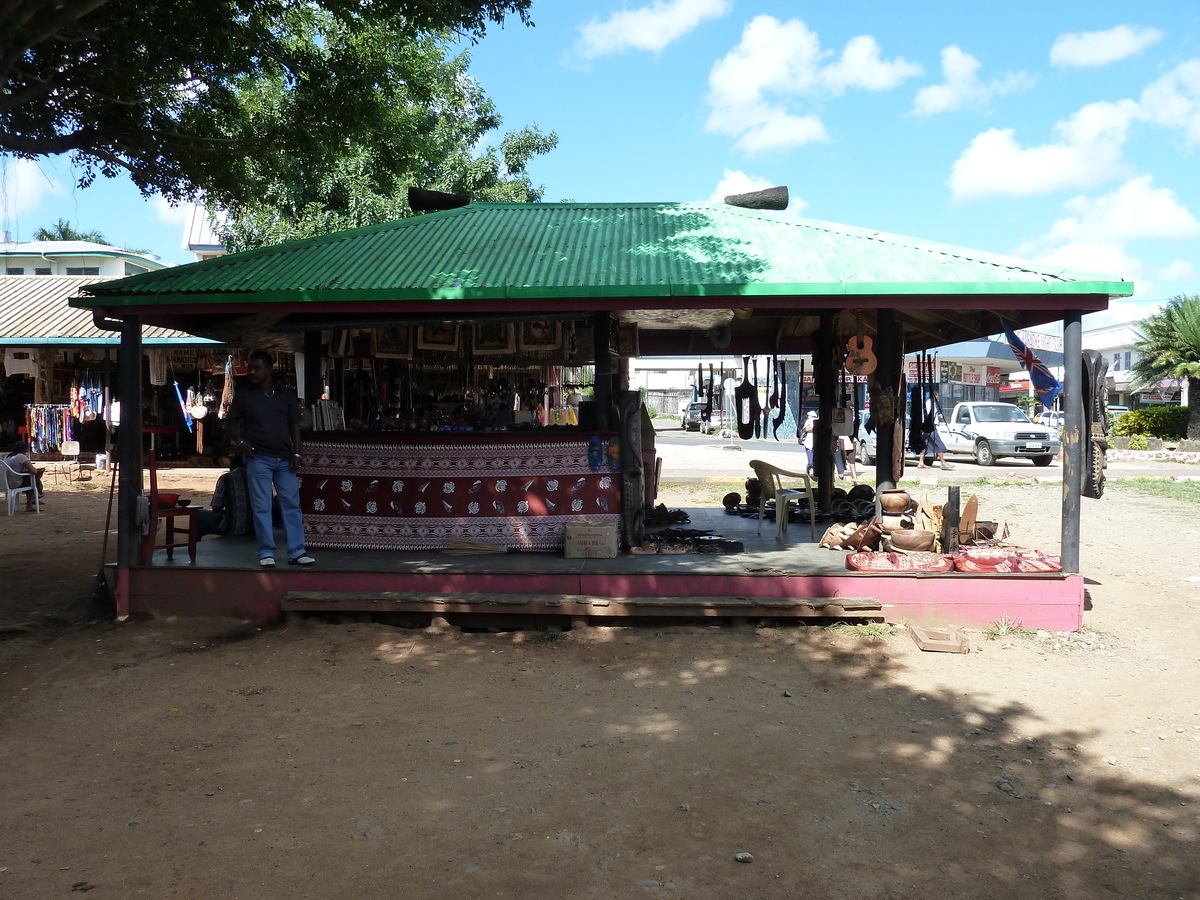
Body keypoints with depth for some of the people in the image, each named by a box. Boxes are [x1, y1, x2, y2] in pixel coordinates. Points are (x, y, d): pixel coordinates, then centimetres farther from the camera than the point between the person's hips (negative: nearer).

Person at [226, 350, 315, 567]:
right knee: (261, 507, 0)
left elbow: (294, 425, 10)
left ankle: (297, 552, 8)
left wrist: (296, 453, 2)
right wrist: (239, 441, -9)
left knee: (292, 505, 2)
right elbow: (232, 422, 9)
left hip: (284, 459, 2)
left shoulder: (286, 394, 8)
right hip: (258, 458, -2)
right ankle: (266, 553, 7)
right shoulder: (244, 394, 4)